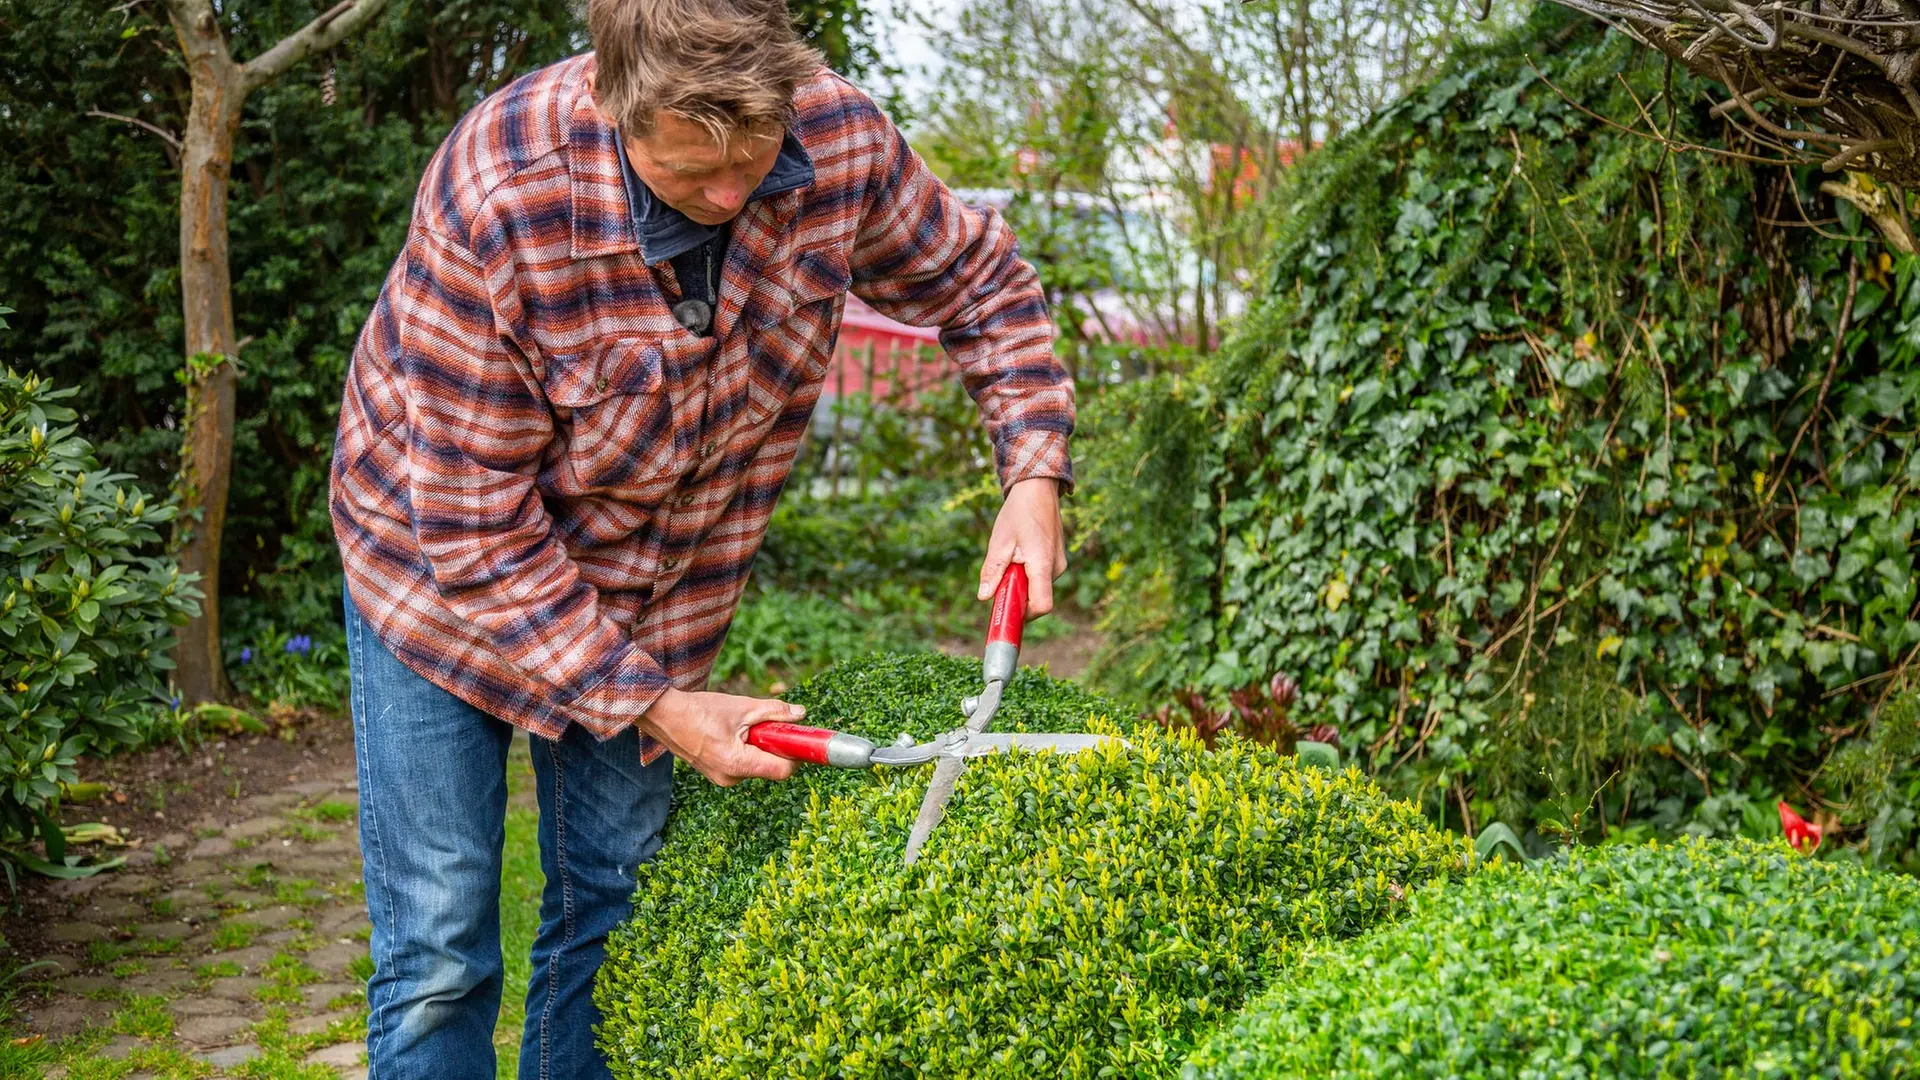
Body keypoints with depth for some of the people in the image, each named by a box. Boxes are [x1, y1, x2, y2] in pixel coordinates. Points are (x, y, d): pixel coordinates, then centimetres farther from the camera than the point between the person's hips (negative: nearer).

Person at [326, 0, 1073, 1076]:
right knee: (441, 950, -2)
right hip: (445, 565, -4)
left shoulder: (838, 139, -22)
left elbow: (979, 276, 0)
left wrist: (1034, 477, -13)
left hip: (655, 585, 4)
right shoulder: (496, 201, -34)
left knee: (614, 924, 11)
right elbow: (474, 525, -26)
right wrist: (649, 706, -24)